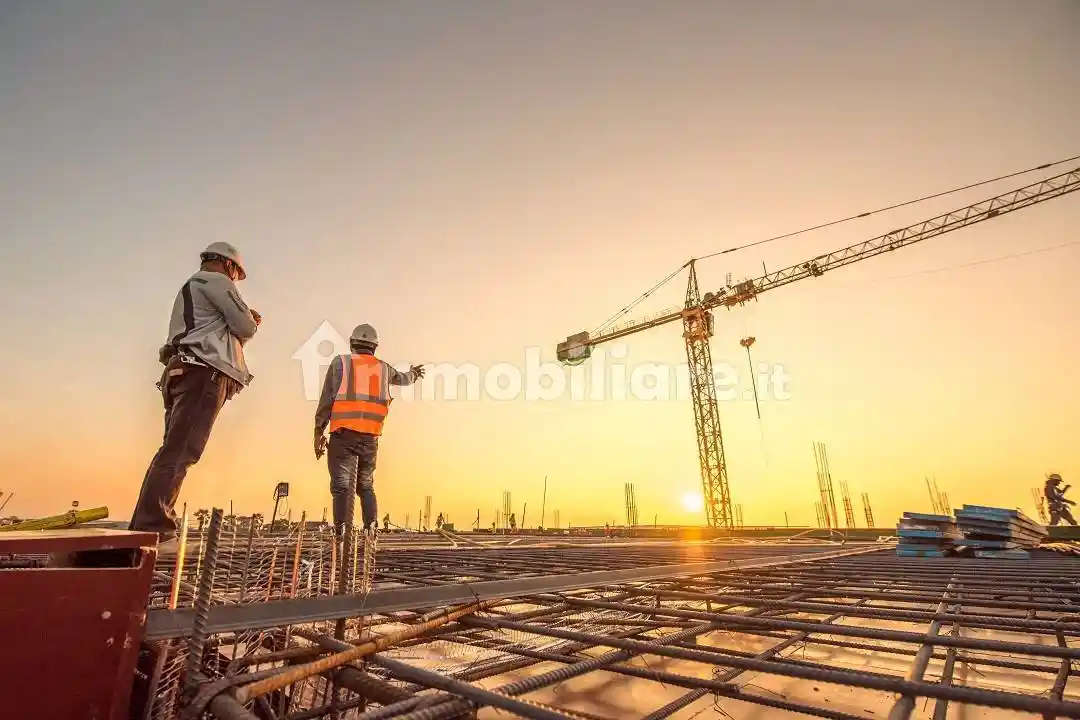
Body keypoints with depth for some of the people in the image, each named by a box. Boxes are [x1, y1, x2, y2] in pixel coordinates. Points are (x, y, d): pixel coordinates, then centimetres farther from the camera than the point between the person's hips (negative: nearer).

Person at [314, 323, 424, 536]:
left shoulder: (340, 362, 5)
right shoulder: (383, 368, 15)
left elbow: (327, 399, -1)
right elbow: (403, 379, 36)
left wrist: (318, 432, 3)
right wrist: (414, 373, 59)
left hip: (344, 434, -3)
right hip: (370, 437, 3)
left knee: (343, 486, -5)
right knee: (366, 486, 17)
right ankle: (371, 530, 10)